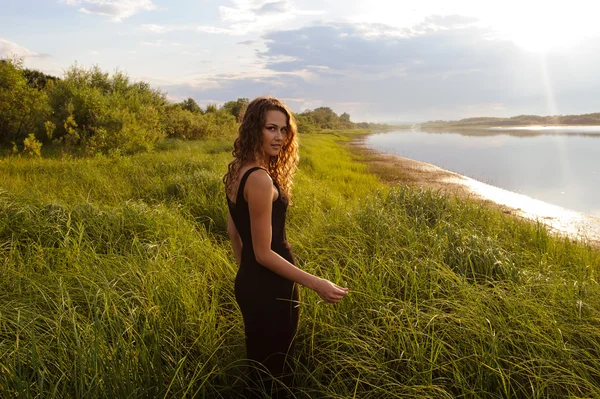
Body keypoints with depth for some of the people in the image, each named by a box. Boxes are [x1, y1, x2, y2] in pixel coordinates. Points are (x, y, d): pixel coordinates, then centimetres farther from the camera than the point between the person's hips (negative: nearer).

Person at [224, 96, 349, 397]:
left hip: (247, 282, 9)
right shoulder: (260, 179, -25)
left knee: (257, 365, 26)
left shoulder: (236, 171, 4)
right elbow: (264, 253, -23)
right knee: (274, 374, 10)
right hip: (269, 289, -9)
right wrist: (316, 284, -20)